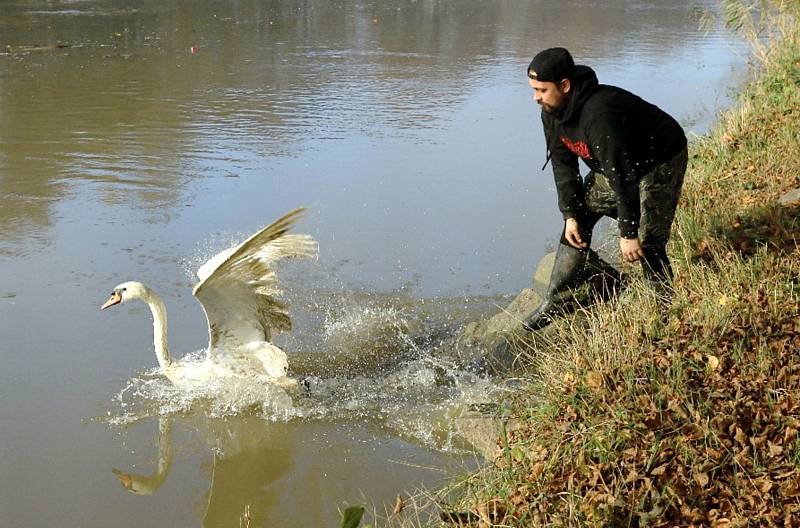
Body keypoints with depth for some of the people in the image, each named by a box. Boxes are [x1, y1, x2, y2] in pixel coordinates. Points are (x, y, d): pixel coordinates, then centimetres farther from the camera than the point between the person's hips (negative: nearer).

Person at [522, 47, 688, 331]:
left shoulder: (598, 115, -40)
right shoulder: (551, 112, -12)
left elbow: (622, 176, -37)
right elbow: (563, 164, -2)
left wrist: (628, 233, -33)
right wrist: (570, 214, -9)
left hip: (660, 162, -9)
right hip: (613, 165, 9)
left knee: (647, 244, -16)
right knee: (576, 225, 5)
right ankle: (557, 301, 15)